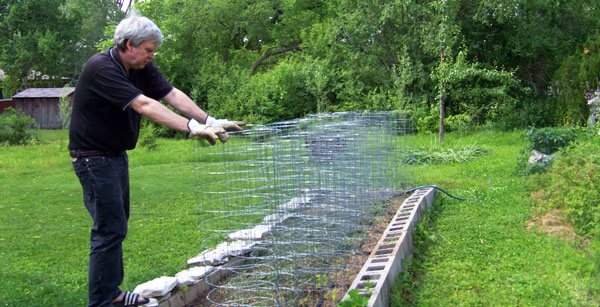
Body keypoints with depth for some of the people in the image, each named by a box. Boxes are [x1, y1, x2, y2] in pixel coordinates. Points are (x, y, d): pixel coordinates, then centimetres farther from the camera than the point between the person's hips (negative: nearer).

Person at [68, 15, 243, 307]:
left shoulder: (141, 68, 2)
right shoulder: (100, 68, -25)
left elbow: (173, 95, -5)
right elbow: (144, 105, -34)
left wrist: (210, 121, -18)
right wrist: (193, 128, -40)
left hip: (115, 155, 9)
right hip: (94, 158, -9)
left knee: (116, 226, 14)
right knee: (109, 229, -8)